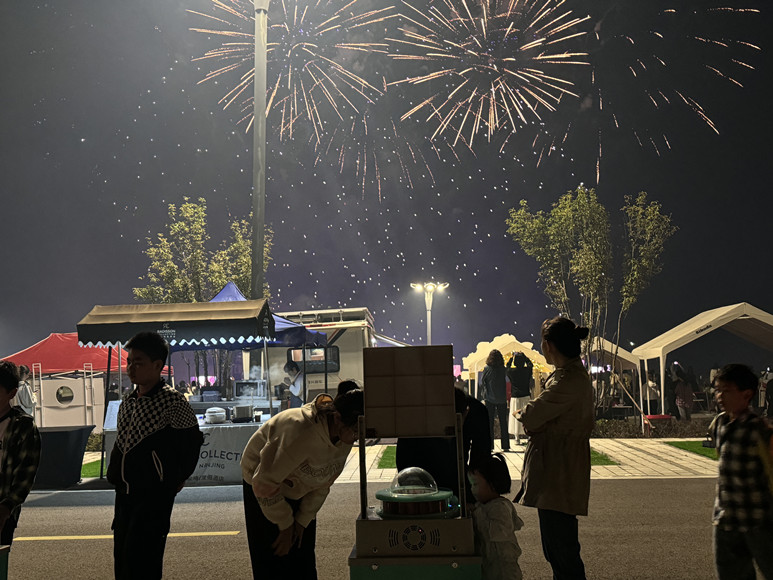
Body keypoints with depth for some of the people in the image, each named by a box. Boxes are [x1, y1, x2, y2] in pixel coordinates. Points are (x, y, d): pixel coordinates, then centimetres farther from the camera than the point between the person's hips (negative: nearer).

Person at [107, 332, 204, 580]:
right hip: (125, 492, 8)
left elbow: (192, 439, -4)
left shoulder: (172, 401, -12)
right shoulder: (127, 402, 9)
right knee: (122, 557, 12)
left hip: (155, 494, -8)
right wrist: (115, 475, 15)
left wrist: (179, 478, 3)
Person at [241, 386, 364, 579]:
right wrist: (285, 525, -16)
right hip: (263, 485, -6)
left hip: (299, 492, 6)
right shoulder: (302, 432, -39)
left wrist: (303, 520, -1)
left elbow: (325, 480, -1)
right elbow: (264, 483, -29)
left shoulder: (345, 435, -17)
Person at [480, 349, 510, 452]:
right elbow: (506, 380, 7)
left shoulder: (487, 369, -6)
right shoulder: (503, 369, -2)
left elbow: (482, 383, 1)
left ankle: (490, 446, 0)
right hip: (502, 399, 2)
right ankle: (505, 446, 7)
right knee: (503, 422, 8)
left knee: (489, 423, 4)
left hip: (489, 399, -2)